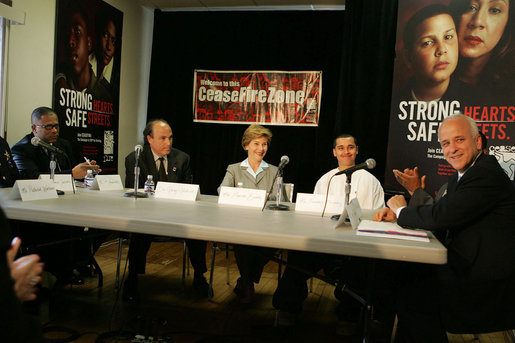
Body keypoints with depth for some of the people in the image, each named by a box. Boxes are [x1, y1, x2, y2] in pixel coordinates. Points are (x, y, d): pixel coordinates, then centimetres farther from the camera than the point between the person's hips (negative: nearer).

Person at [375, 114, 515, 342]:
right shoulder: (462, 175, 13)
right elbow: (440, 213, 12)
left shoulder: (486, 174, -20)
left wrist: (401, 210, -9)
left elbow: (441, 217, -27)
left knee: (410, 291, -13)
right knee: (403, 276, 5)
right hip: (468, 265, 9)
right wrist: (396, 214, -5)